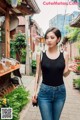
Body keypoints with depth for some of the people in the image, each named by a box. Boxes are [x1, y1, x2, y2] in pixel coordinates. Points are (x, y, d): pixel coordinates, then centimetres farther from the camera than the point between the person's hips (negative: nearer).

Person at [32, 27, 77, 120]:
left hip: (60, 91, 2)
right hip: (44, 91, -2)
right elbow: (38, 74, 1)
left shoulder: (64, 54, -2)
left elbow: (64, 74, 3)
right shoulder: (41, 54, -6)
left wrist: (69, 69, -18)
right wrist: (35, 91, -1)